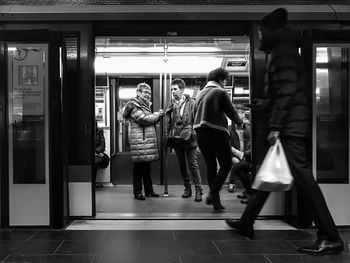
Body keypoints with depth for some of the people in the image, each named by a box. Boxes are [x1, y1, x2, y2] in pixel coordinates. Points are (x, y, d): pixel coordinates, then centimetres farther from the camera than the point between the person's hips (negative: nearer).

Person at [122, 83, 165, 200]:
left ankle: (149, 190, 18)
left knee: (147, 167, 12)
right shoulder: (134, 106, -7)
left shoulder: (145, 105, 22)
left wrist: (158, 116, 4)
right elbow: (144, 119, -18)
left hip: (148, 140, 9)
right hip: (139, 141, -9)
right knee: (139, 167, -4)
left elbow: (151, 121, 21)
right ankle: (137, 192, 3)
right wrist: (157, 114, -7)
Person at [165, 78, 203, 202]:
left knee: (192, 164, -3)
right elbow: (169, 122, 13)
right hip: (176, 139, 5)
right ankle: (187, 187, 25)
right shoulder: (172, 105, 9)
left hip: (188, 139, -5)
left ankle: (198, 190, 4)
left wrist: (192, 133, -13)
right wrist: (168, 137, 8)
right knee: (182, 164, 13)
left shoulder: (191, 103, -5)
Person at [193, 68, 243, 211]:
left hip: (200, 132, 7)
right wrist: (240, 122, 17)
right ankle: (213, 194, -12)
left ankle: (215, 200, 15)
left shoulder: (200, 93, 16)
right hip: (217, 132, -7)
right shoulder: (221, 92, -3)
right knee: (226, 165, 2)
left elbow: (194, 113, 17)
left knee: (211, 165, 13)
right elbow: (231, 111, 0)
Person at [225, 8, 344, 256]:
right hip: (290, 127, 11)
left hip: (291, 127, -11)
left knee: (302, 177, -12)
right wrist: (267, 104, 33)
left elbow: (287, 91, -19)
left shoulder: (283, 52, -9)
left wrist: (275, 126, -23)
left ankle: (330, 238, -8)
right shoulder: (282, 53, 21)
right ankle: (247, 222, 26)